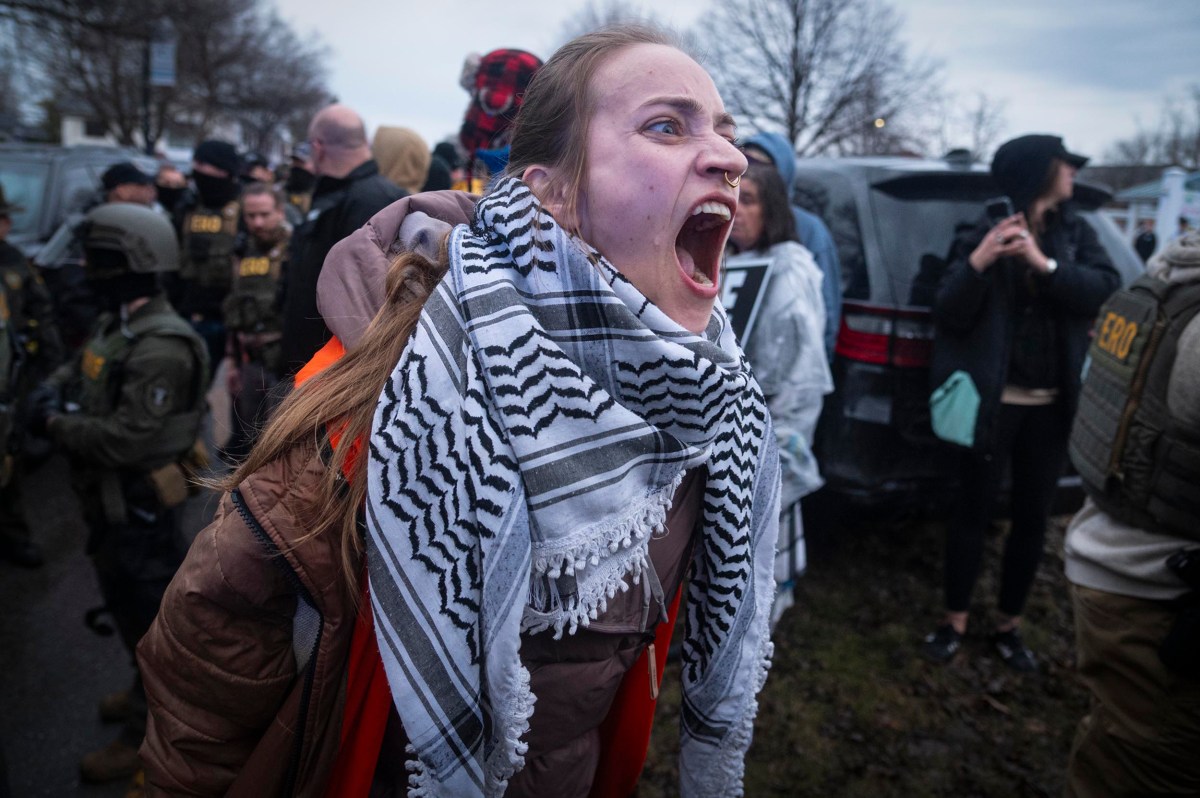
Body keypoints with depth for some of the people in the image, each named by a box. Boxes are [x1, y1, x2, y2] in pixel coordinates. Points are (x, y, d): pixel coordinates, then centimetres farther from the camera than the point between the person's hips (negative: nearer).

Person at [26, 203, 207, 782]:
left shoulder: (160, 348, -27)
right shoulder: (115, 323, 6)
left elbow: (126, 439, -31)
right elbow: (77, 369, 15)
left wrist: (54, 426, -20)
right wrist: (48, 392, -6)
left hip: (138, 508, -10)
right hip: (110, 501, 10)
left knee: (146, 613, 6)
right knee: (126, 604, 25)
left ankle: (149, 732, 23)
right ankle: (151, 688, 47)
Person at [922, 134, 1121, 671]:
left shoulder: (1075, 233, 7)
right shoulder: (982, 233, -5)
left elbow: (1107, 290, -9)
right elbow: (948, 315, -11)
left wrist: (1045, 264, -23)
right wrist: (976, 263, -27)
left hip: (1052, 405, 4)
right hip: (993, 400, -4)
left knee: (1031, 518, 11)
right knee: (974, 510, 3)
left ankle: (1008, 627, 27)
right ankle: (955, 623, 19)